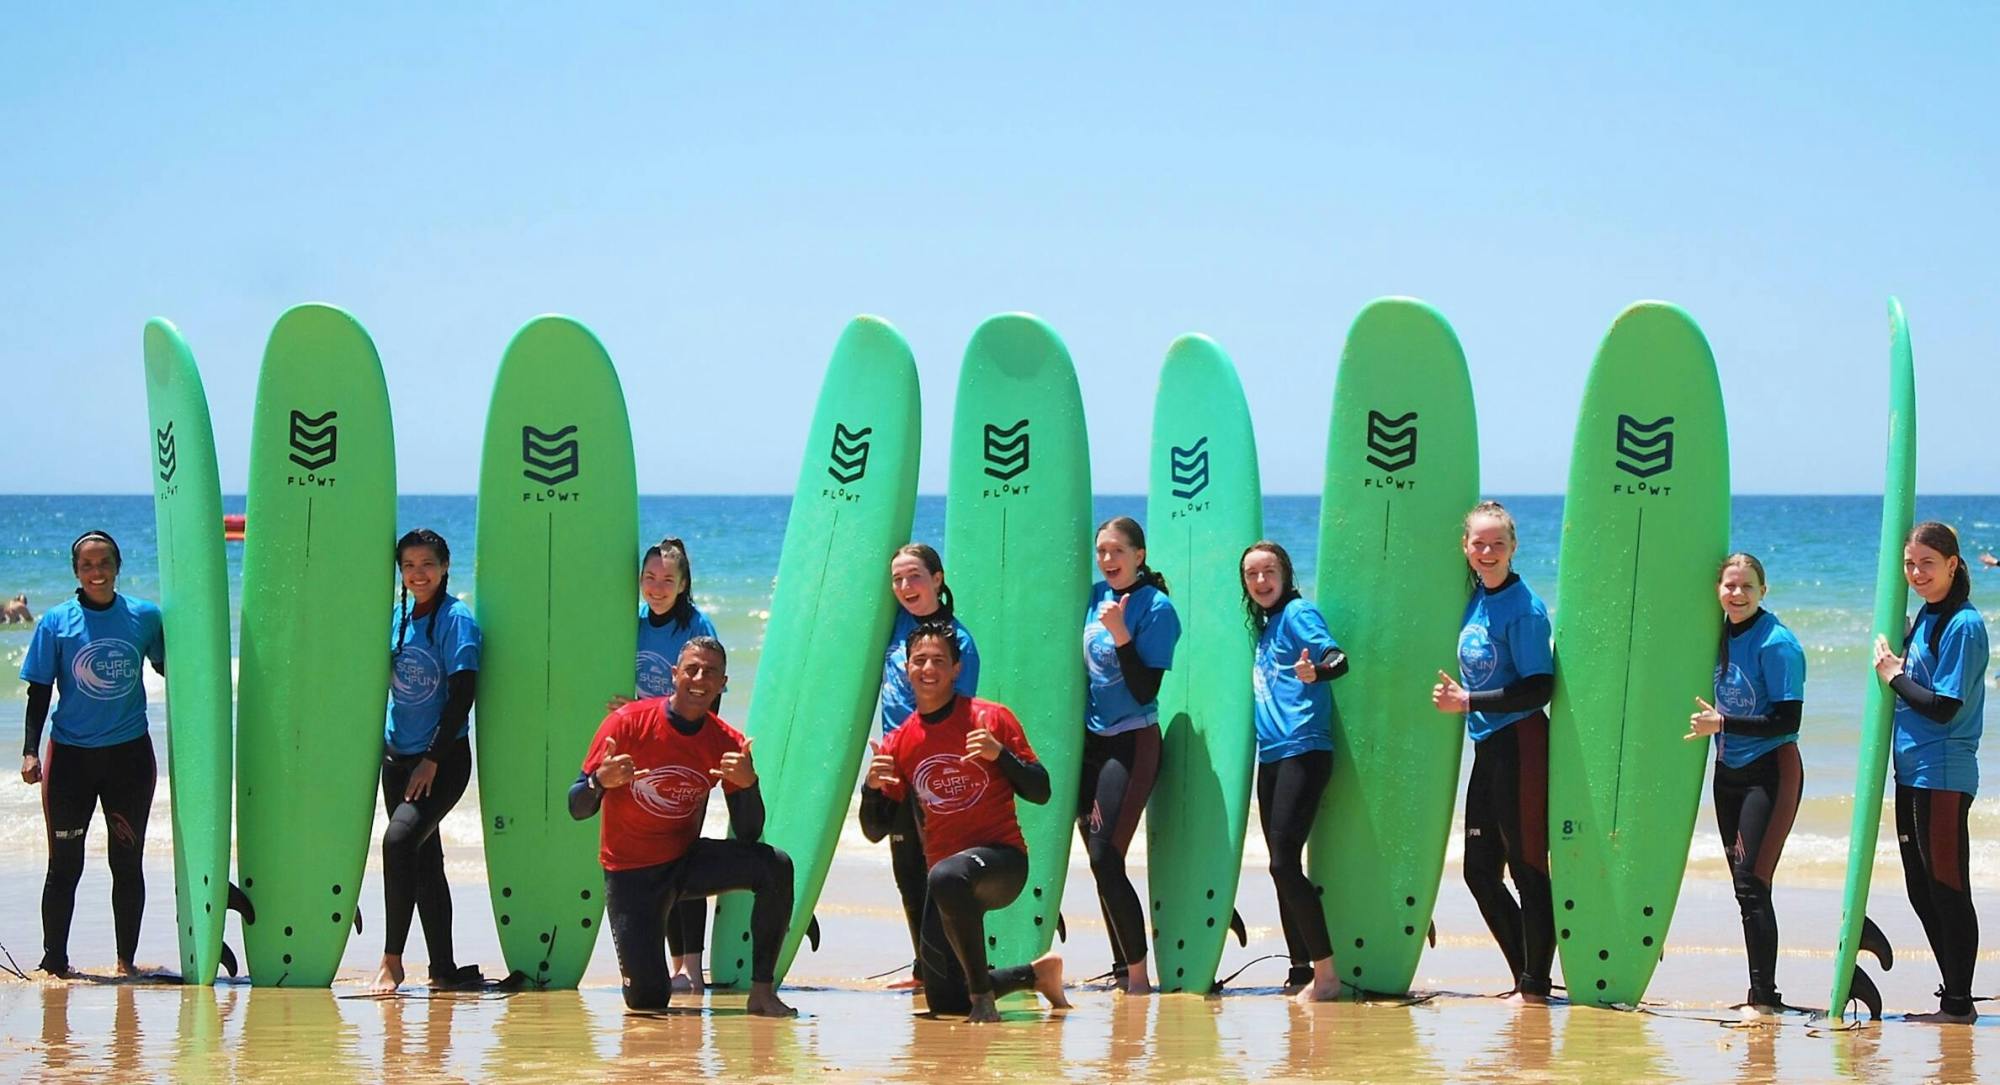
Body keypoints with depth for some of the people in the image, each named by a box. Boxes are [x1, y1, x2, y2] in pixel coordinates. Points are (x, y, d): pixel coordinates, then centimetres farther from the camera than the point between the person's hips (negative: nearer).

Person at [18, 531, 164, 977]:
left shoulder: (144, 617, 1)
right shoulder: (56, 622, -3)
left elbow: (169, 669, 16)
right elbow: (39, 692, 0)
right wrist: (30, 750, -8)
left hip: (130, 755, 1)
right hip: (71, 756, -1)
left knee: (127, 861, 7)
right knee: (64, 864, 4)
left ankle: (126, 959, 15)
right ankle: (54, 960, 12)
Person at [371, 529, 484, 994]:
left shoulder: (457, 619, -9)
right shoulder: (396, 616, 9)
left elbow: (462, 695, -13)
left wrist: (431, 760, -16)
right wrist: (380, 747, 9)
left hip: (443, 760, -7)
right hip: (398, 758, 7)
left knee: (399, 840, -22)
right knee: (424, 858, 9)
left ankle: (391, 960, -16)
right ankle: (443, 969, 16)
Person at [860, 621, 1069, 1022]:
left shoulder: (992, 719, -3)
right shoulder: (898, 744, 7)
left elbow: (1040, 792, -3)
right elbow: (876, 831, 8)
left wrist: (1000, 754, -19)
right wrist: (872, 788, -12)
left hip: (1002, 858, -5)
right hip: (945, 867, 5)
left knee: (947, 878, -42)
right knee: (944, 1002, 5)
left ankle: (982, 992, -25)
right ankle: (1037, 973, 32)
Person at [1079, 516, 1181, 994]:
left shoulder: (1156, 609, -12)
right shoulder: (1095, 597, 8)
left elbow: (1145, 692, -17)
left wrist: (1120, 635, -24)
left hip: (1131, 744, -7)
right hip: (1089, 741, 7)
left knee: (1106, 859, -14)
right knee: (1101, 861, 7)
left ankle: (1139, 976, -9)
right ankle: (1123, 971, 15)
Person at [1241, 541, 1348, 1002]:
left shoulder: (1298, 613, -6)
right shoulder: (1265, 626, 19)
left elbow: (1338, 659, -22)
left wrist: (1314, 672, -39)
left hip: (1302, 752, -9)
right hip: (1271, 756, 9)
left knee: (1284, 862, -15)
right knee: (1282, 865, 10)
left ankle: (1326, 974, -14)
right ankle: (1301, 969, 16)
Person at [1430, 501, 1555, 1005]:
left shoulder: (1524, 608, -13)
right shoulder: (1475, 598, 9)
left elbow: (1538, 688, -17)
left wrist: (1469, 701, -18)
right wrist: (1458, 697, 8)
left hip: (1520, 745, -9)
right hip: (1487, 746, 9)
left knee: (1527, 867, -4)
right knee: (1479, 869, 11)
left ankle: (1535, 988, 3)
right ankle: (1526, 978, 21)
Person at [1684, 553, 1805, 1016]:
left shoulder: (1776, 644, -15)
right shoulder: (1724, 634, 7)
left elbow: (1787, 721, -19)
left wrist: (1721, 723, -20)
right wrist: (1707, 720, 4)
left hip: (1770, 773, -8)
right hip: (1728, 770, 8)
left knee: (1752, 885, -12)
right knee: (1743, 883, 10)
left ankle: (1764, 998, -8)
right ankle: (1761, 994, 17)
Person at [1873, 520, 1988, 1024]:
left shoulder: (1963, 625, -14)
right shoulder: (1925, 618, 13)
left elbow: (1944, 708, -19)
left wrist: (1894, 675, -9)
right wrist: (1895, 662, 4)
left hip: (1943, 775, -10)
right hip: (1913, 772, 10)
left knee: (1947, 888, -5)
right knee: (1922, 889, 14)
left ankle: (1959, 1003, 1)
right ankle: (1953, 997, 22)